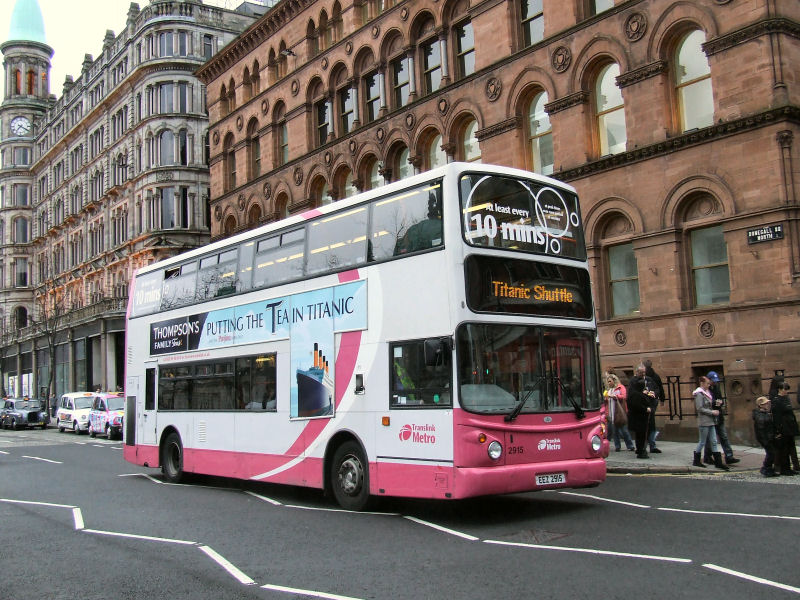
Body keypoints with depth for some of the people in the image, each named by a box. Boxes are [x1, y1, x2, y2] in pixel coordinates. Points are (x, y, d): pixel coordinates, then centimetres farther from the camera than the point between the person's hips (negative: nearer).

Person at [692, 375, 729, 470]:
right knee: (702, 442, 1)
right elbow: (700, 409, -19)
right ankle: (696, 461, 13)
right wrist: (712, 412, -16)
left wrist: (714, 411, 7)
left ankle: (718, 462, 8)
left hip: (710, 421, 9)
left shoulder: (706, 393, 15)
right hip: (704, 421, -9)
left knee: (714, 442, 7)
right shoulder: (699, 394, -13)